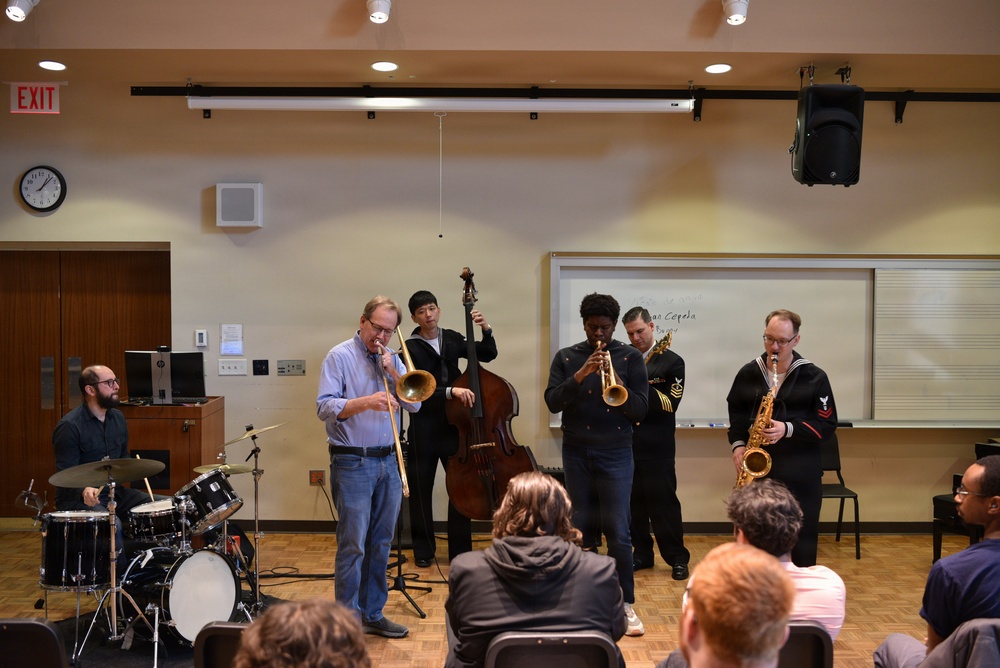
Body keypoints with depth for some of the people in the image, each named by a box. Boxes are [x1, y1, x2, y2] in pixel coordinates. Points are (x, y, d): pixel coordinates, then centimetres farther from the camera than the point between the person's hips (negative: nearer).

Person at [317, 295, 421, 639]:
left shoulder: (392, 359, 12)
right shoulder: (340, 356, -4)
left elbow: (414, 404, 4)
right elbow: (325, 407, -14)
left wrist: (392, 372, -9)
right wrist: (366, 402, -27)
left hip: (388, 461, 6)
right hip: (353, 464, -6)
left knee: (380, 544, 11)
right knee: (353, 546, -5)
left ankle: (373, 613, 22)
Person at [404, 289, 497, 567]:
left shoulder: (452, 339, 5)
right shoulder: (411, 348, -8)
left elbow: (488, 355, 8)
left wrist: (486, 330, -9)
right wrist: (450, 391, -32)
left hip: (454, 423, 3)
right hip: (424, 427, -3)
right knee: (421, 489, 7)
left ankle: (460, 550, 14)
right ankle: (424, 549, 21)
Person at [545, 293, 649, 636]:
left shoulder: (630, 357, 1)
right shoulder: (566, 358, 6)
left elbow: (639, 410, -4)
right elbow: (552, 402, -6)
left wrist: (615, 383, -20)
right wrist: (581, 374, -19)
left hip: (615, 453, -2)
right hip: (576, 453, 2)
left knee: (617, 532, -6)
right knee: (582, 529, 8)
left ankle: (626, 604, 2)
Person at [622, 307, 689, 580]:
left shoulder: (672, 361, -2)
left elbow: (670, 403, -12)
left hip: (656, 447, -4)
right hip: (626, 444, 4)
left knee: (664, 503, -1)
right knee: (634, 502, 9)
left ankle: (677, 558, 9)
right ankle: (642, 553, 21)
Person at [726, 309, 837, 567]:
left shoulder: (814, 377, -3)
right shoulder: (748, 374, 6)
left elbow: (827, 425, -4)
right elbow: (736, 412, 19)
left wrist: (788, 430, -18)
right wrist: (737, 443, 2)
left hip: (801, 474, -2)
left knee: (801, 540, 4)